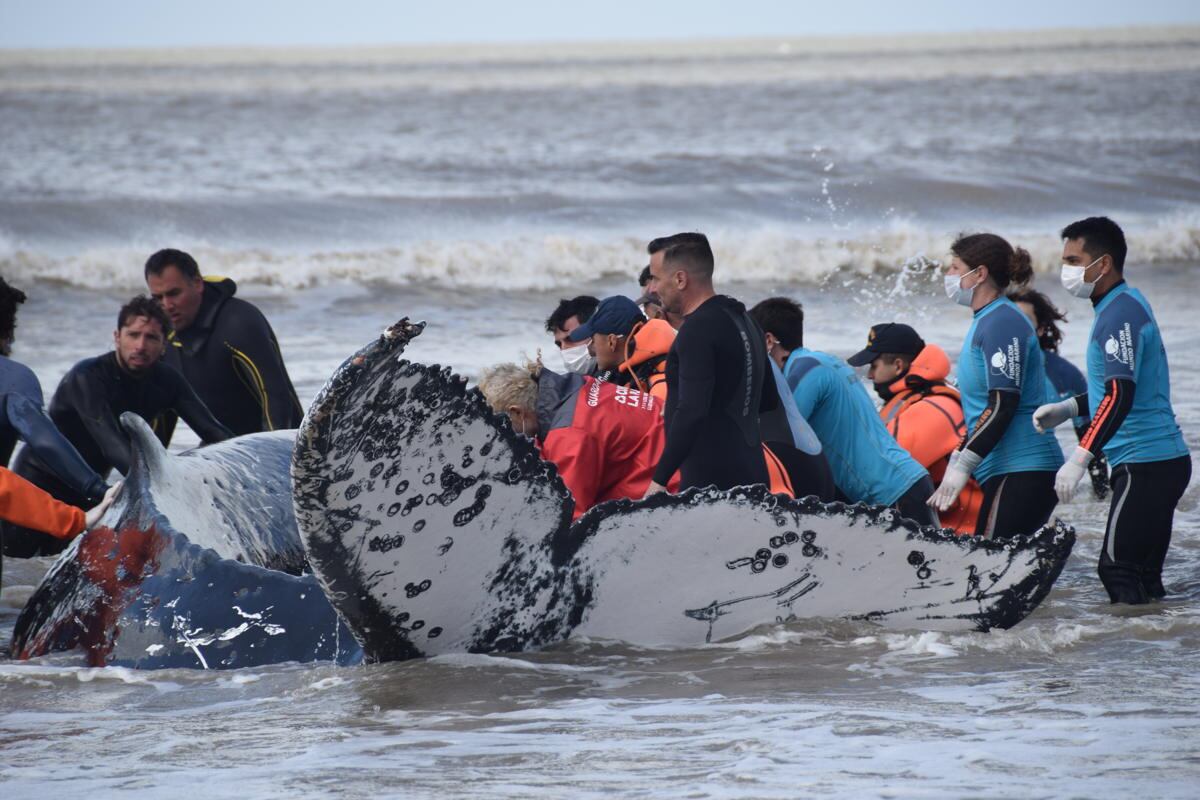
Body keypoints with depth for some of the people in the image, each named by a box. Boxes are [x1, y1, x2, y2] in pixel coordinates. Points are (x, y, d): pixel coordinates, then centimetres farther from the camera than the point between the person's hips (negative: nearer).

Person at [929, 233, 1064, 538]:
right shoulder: (986, 321, 20)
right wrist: (956, 462, 24)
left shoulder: (1002, 323, -11)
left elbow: (1004, 405, -19)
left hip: (1021, 473, -10)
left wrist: (962, 466, -20)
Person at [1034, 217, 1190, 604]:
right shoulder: (1127, 304, 17)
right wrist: (1069, 408, 18)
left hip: (1145, 465, -10)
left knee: (1119, 570, -10)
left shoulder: (1119, 313, -15)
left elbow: (1121, 395, -26)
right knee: (1143, 578, 11)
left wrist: (1080, 457, -30)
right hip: (1164, 459, 10)